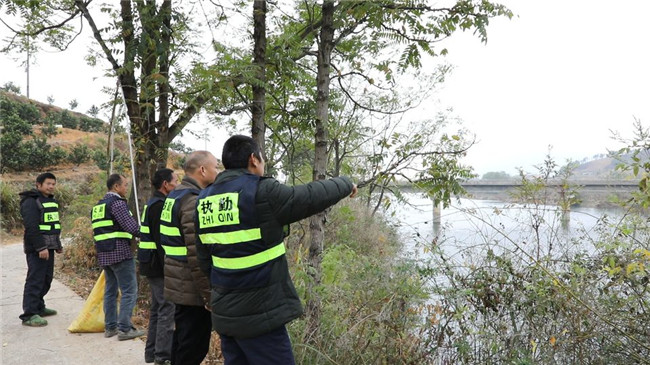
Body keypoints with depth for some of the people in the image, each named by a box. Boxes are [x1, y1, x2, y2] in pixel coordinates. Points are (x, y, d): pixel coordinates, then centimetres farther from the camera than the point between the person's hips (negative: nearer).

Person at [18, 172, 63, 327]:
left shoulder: (51, 201, 17)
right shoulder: (31, 202, -11)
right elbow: (31, 227, -19)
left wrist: (58, 244, 23)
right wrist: (40, 247, -23)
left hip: (48, 247, 9)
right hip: (37, 248, -9)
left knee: (47, 279, 14)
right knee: (35, 280, -9)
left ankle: (39, 307, 26)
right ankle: (29, 315, -6)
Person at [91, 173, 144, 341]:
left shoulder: (98, 205, 16)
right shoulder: (117, 203, -12)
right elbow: (131, 227, -19)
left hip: (103, 254, 9)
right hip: (120, 252, -9)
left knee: (110, 290, 16)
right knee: (129, 291, -4)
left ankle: (110, 327, 21)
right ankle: (125, 329, -3)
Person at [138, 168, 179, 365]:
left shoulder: (153, 204, 16)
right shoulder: (159, 205, -16)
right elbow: (161, 239, -23)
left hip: (153, 266, 11)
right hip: (159, 266, -11)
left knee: (158, 308, 17)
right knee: (167, 308, -6)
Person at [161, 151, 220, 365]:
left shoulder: (176, 196, 13)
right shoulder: (195, 201, -19)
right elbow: (198, 255, -25)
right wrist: (209, 294, -21)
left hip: (179, 286, 10)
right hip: (193, 290, -10)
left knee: (183, 343, 21)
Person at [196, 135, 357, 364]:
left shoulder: (204, 200, 6)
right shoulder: (263, 193, -16)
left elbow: (204, 258, 12)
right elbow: (313, 196, -8)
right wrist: (345, 184, 11)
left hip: (224, 313, 8)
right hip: (259, 314, -7)